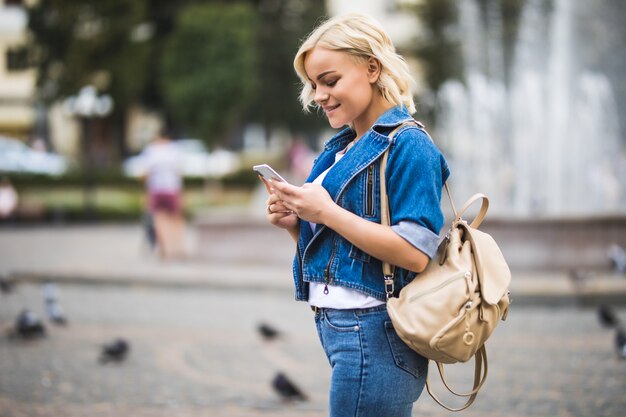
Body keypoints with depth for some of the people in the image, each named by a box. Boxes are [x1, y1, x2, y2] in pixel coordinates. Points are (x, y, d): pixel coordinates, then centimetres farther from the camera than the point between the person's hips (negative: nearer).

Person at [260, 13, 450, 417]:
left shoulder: (407, 145, -10)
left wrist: (326, 212, -17)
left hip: (373, 333, -9)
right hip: (336, 323, 9)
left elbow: (415, 254, -20)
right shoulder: (342, 148, 16)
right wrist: (294, 224, 1)